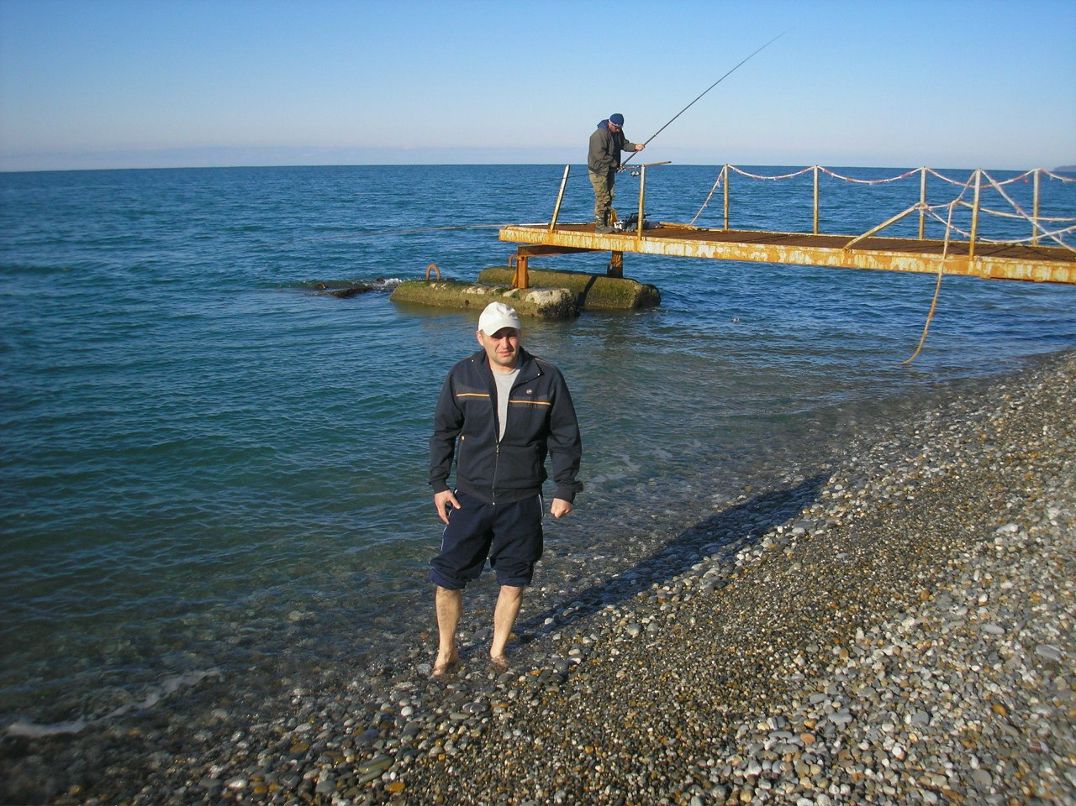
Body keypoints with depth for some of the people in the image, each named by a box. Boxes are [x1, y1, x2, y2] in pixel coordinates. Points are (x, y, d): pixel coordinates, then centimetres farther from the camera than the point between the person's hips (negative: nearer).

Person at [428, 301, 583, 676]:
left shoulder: (546, 378, -7)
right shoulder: (462, 376, -4)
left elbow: (565, 438, 0)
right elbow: (443, 432, 5)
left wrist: (565, 490, -1)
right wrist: (438, 484, 1)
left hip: (521, 502, 0)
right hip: (470, 497, 1)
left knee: (514, 581, 11)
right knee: (448, 578, 3)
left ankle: (497, 651, 33)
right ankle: (446, 651, 26)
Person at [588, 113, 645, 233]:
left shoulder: (618, 132, 7)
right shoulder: (600, 134, -21)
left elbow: (624, 144, 13)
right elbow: (600, 155, -25)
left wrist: (635, 147, -7)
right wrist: (615, 163, -19)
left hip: (610, 170, 9)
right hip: (598, 170, -9)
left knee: (609, 197, 11)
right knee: (602, 198, -10)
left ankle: (607, 223, 17)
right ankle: (599, 225, -6)